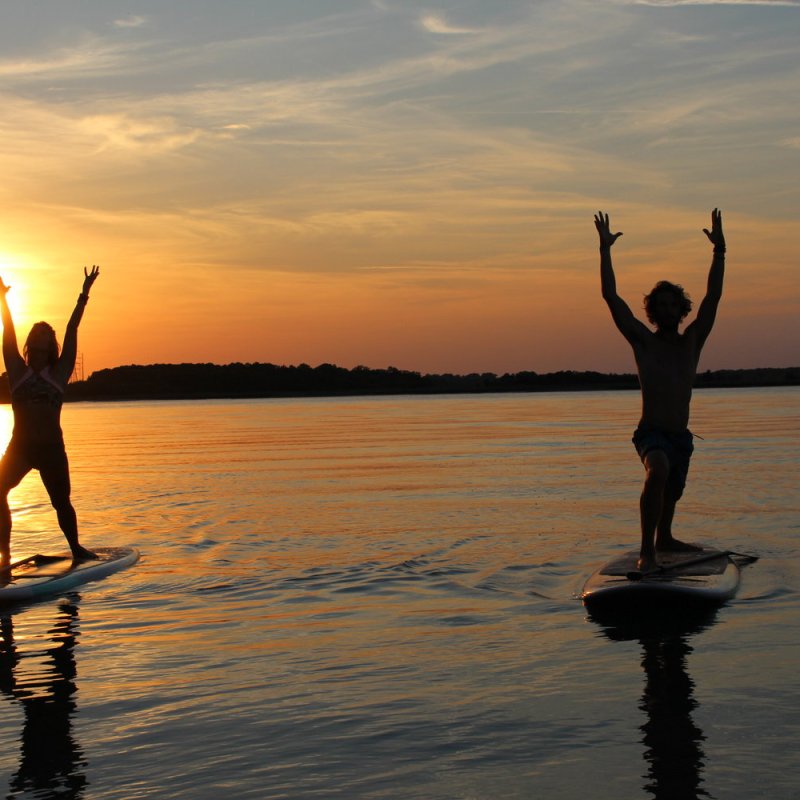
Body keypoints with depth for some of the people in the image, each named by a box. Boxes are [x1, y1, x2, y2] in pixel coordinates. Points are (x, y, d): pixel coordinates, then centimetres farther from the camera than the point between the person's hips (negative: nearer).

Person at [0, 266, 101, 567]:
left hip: (52, 449, -1)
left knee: (62, 502, 6)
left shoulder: (59, 373, 4)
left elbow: (72, 331, 2)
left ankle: (76, 548, 26)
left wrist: (84, 294, 1)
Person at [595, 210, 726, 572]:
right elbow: (611, 297, -7)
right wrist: (605, 250, -9)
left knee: (672, 492, 23)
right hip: (651, 433, -6)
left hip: (682, 436, 6)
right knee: (659, 471, -35)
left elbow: (713, 296, 4)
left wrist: (719, 250, -1)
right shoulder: (643, 340, -2)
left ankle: (664, 539, 51)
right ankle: (646, 550, -36)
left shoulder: (692, 341, 7)